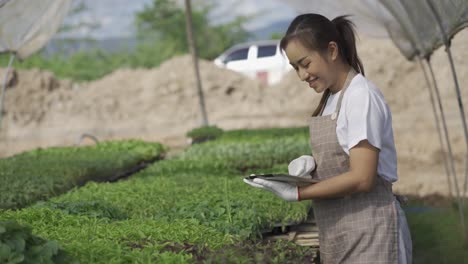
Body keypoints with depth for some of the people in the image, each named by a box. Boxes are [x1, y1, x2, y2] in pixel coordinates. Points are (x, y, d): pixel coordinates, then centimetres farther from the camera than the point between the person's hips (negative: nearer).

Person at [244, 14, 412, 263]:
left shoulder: (361, 96, -15)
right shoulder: (330, 98, 10)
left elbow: (361, 178, -21)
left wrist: (296, 193, -19)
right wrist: (311, 164, -3)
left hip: (368, 233, -8)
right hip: (340, 234, 8)